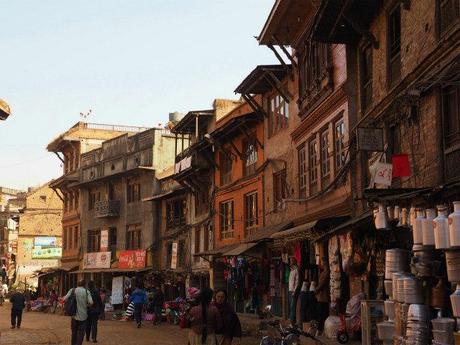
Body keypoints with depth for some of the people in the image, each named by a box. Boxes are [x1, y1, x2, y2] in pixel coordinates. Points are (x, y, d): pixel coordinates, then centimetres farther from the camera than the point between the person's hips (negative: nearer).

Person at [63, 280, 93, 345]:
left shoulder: (72, 290, -1)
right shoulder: (86, 292, -5)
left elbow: (65, 299, -9)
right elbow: (91, 303, -14)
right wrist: (86, 305, 7)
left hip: (74, 315, 2)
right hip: (83, 316, -2)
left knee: (74, 332, 18)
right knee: (81, 333, 5)